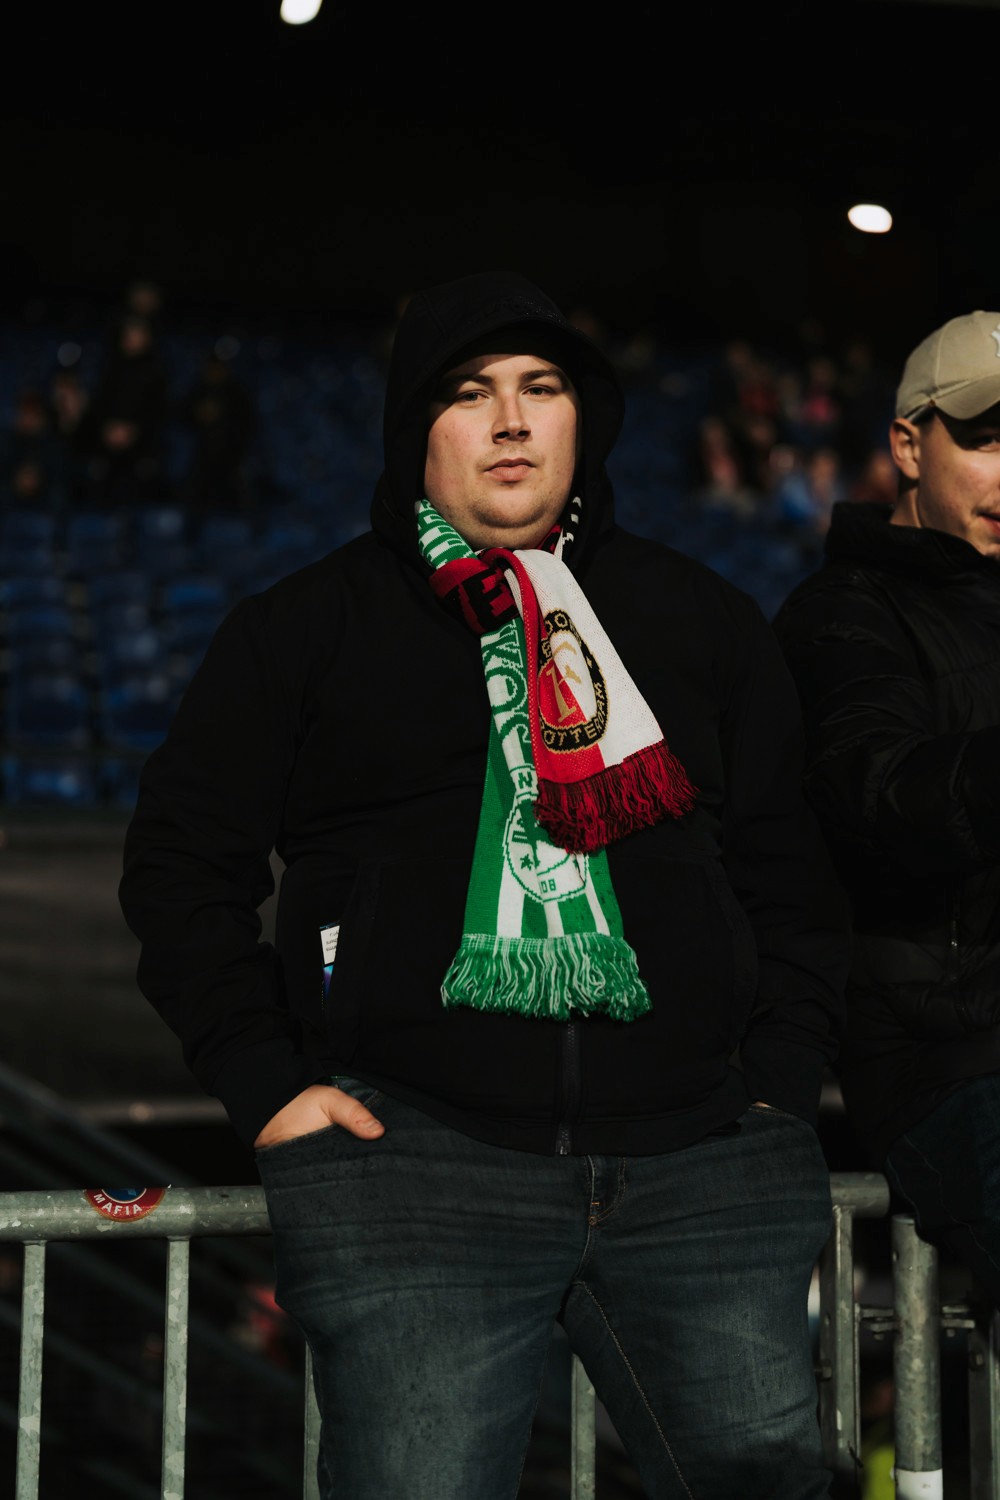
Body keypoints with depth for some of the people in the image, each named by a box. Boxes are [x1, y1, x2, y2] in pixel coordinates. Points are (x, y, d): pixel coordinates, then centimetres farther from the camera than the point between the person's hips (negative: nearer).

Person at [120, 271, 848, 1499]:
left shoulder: (702, 621, 18)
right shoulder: (307, 627, 10)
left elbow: (786, 870, 20)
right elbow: (181, 861, 9)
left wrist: (779, 1084, 8)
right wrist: (265, 1083, -2)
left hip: (705, 1163, 3)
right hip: (412, 1157, -2)